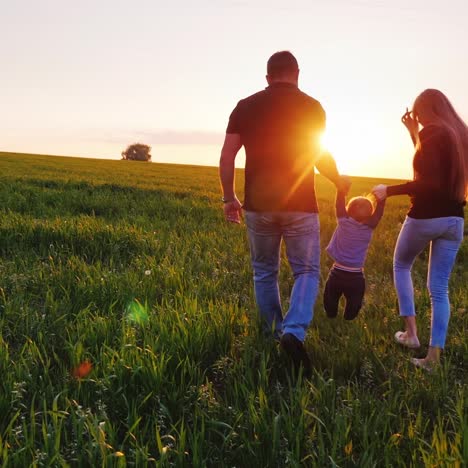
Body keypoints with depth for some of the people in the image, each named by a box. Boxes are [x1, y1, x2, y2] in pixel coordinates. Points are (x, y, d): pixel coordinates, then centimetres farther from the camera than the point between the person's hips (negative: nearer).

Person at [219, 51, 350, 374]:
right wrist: (340, 182, 15)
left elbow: (227, 157, 0)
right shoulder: (311, 107, -2)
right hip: (300, 205, -2)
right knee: (307, 271, 6)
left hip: (259, 204, 2)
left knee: (264, 273, 17)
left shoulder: (246, 107, 3)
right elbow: (321, 158, -4)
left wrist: (229, 198, 10)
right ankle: (294, 332, -15)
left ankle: (273, 336, 27)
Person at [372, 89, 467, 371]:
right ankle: (434, 356, 7)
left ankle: (411, 333, 16)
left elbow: (429, 183, -22)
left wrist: (389, 191, -14)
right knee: (440, 289, 7)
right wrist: (414, 134, 24)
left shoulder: (432, 132, -12)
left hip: (425, 217, -6)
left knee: (401, 266, 19)